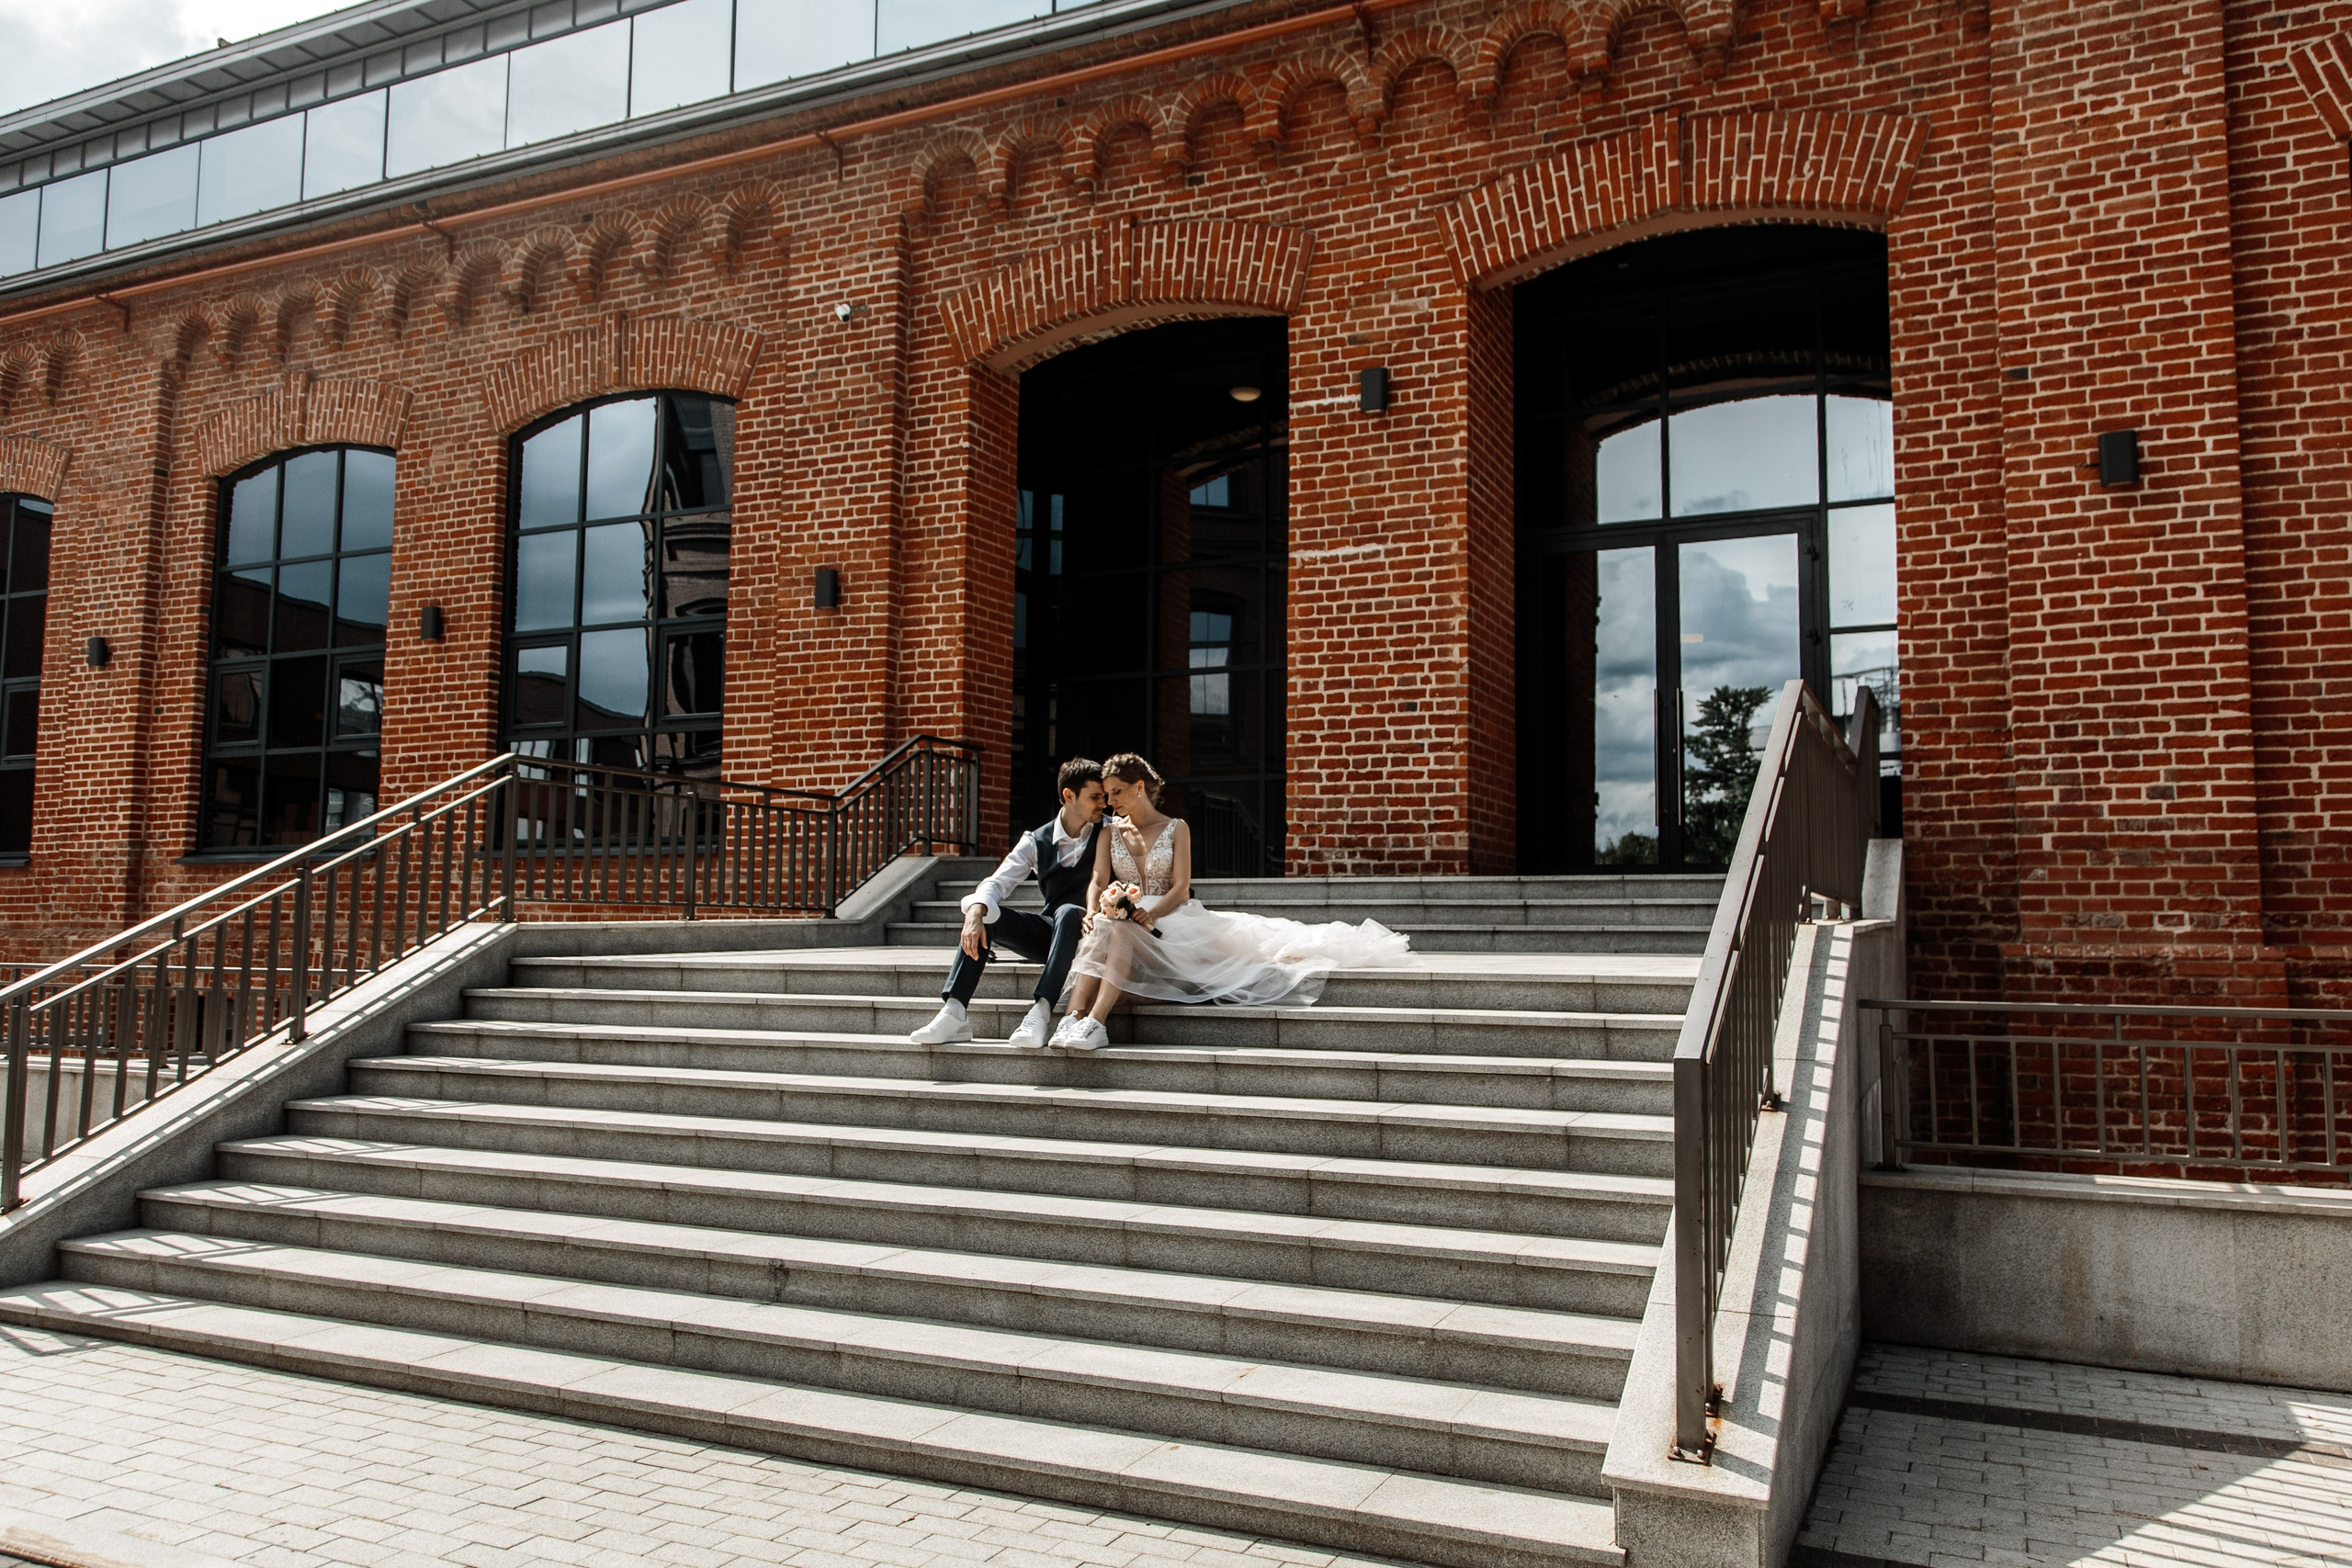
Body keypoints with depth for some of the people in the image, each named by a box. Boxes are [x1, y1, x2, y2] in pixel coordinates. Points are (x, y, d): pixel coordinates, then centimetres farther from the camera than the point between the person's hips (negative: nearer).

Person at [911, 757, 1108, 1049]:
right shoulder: (1036, 842, 4)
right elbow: (997, 883, -5)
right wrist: (975, 913, -28)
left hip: (1085, 932, -4)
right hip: (1047, 934, 4)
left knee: (1068, 912, -37)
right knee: (983, 914, -17)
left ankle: (1040, 1013, -48)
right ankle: (953, 1013, -29)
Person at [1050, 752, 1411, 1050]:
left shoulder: (1175, 828, 6)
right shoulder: (1110, 832, 16)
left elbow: (1180, 889, -5)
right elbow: (1098, 882, 3)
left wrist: (1149, 913, -26)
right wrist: (1093, 913, -22)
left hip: (1169, 917, -2)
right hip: (1124, 915, 3)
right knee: (1104, 931, -35)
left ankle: (1094, 1023, -48)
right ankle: (1074, 1019, -50)